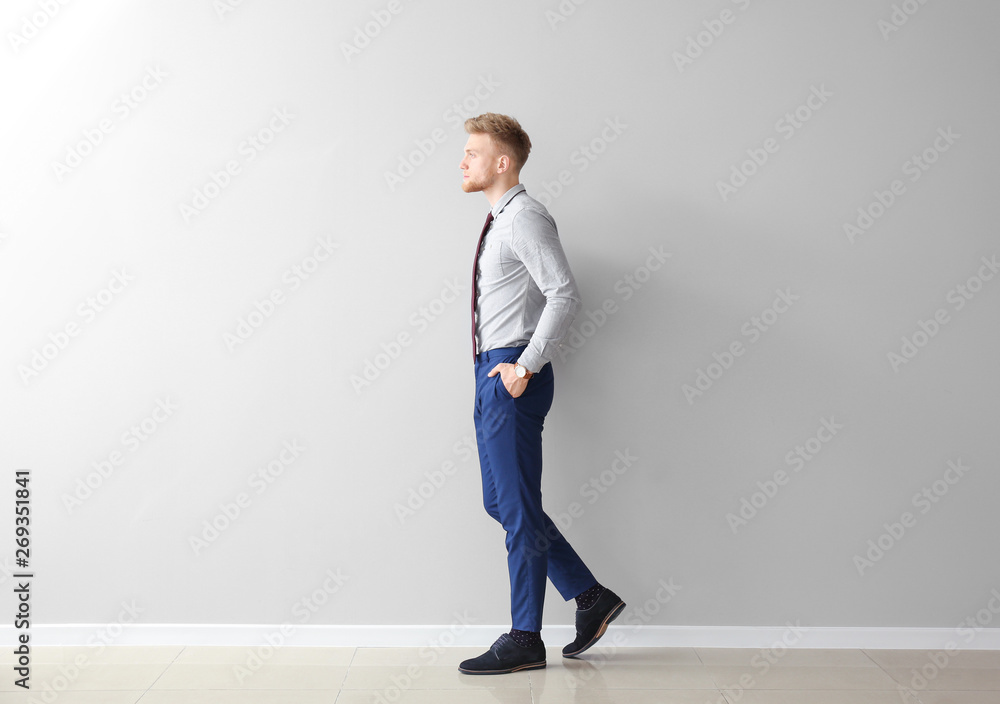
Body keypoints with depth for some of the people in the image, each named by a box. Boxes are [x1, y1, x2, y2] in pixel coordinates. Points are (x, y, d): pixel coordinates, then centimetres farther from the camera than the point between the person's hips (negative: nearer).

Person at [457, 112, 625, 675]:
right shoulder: (500, 222, 17)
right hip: (492, 374, 10)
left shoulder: (525, 218, -12)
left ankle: (525, 641, 9)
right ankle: (592, 597, 22)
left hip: (513, 378, -10)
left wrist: (526, 365, -21)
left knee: (518, 511, -2)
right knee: (502, 504, 14)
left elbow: (565, 295, -22)